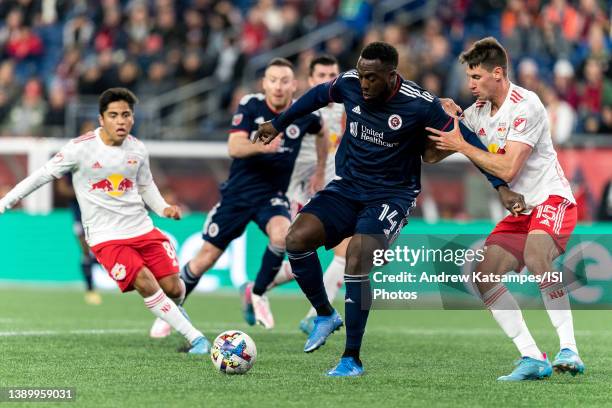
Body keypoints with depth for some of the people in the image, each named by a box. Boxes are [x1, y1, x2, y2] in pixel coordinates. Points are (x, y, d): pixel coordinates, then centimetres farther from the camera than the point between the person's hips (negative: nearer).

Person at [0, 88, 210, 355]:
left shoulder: (137, 149, 1)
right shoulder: (81, 148, -13)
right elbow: (42, 176, -5)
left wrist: (163, 208, 0)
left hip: (142, 229, 4)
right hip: (106, 237, -4)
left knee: (172, 286, -2)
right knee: (146, 284, -22)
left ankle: (173, 310, 37)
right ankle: (195, 337, -14)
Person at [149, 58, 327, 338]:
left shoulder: (304, 113, -5)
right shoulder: (250, 106, -12)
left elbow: (321, 134, 20)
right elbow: (234, 147, -24)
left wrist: (320, 173, 20)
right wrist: (261, 145, -43)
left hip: (272, 195, 1)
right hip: (238, 193, -1)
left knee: (282, 234, -32)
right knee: (205, 259, 3)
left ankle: (257, 293, -7)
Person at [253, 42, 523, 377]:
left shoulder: (419, 104, -19)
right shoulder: (349, 84, -7)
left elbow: (464, 139, -10)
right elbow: (318, 95, 16)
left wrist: (501, 186, -10)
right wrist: (278, 124, 27)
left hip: (391, 195, -5)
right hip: (346, 188, 5)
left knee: (356, 258, -27)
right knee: (297, 238, -18)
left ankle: (352, 359, -15)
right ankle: (324, 315, 8)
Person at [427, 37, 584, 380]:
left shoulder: (525, 106, -16)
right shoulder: (479, 110, 9)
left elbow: (507, 169, -21)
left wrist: (461, 145, -15)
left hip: (552, 199, -9)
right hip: (519, 210, 9)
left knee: (536, 256, -36)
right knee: (483, 278, -6)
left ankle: (569, 351, -34)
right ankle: (533, 358, -5)